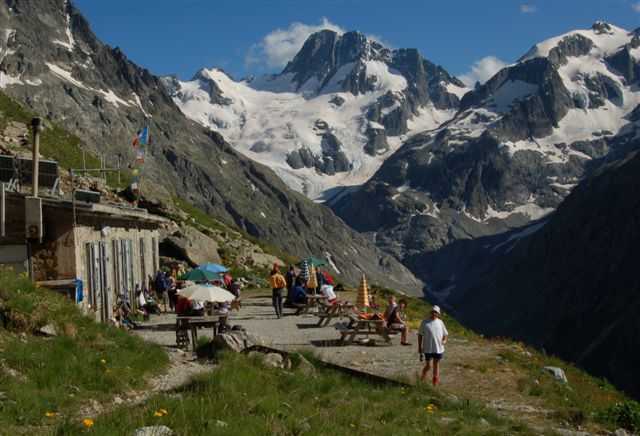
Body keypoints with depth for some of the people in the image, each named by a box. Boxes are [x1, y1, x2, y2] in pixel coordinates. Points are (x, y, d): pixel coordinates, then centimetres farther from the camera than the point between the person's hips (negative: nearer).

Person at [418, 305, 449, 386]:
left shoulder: (440, 322, 5)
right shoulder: (425, 322, -2)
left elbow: (445, 334, 13)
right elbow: (420, 335, 2)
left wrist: (444, 340, -8)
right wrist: (419, 347, 0)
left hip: (438, 349, 2)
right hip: (427, 349, -2)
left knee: (436, 365, 12)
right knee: (427, 365, 4)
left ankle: (435, 382, 26)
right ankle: (422, 380, 28)